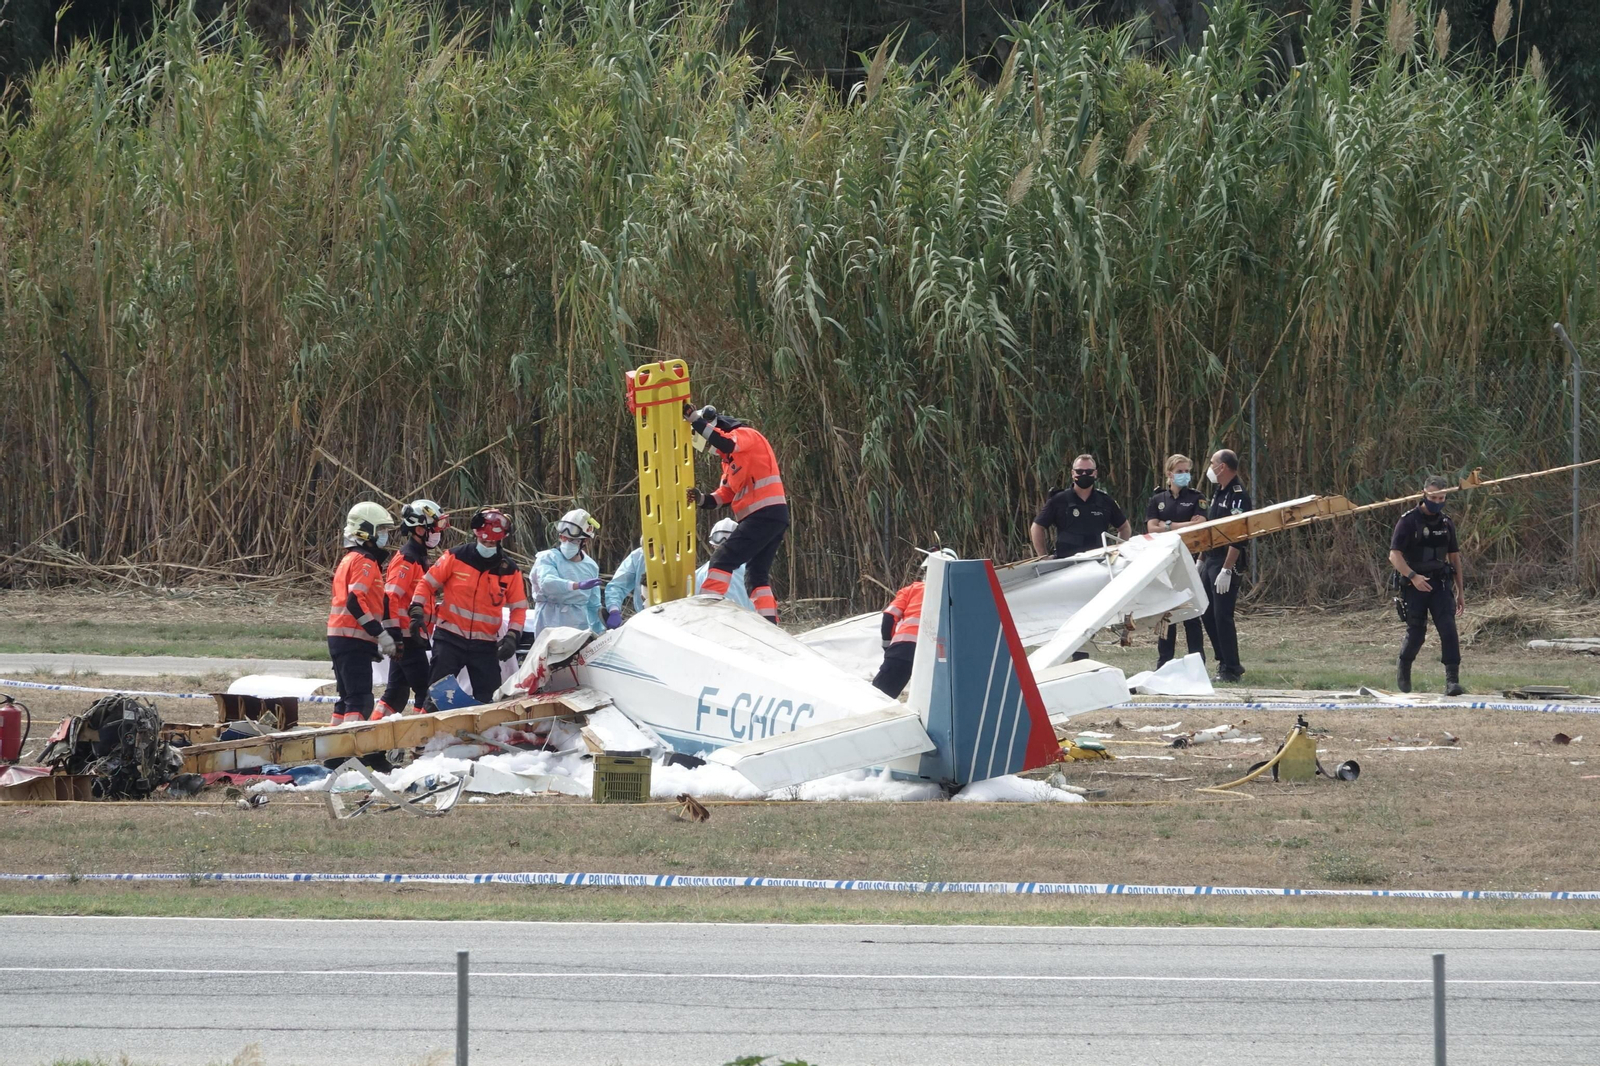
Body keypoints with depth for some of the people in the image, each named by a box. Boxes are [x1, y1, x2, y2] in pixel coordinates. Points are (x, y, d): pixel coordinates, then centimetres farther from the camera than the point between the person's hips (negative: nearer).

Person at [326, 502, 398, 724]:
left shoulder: (349, 560, 22)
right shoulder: (364, 562, -10)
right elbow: (355, 602, -21)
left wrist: (373, 644, 25)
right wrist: (380, 634, -20)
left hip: (340, 639, 10)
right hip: (354, 641, -10)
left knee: (348, 698, 14)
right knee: (360, 700, -16)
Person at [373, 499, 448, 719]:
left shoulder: (420, 560, 18)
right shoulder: (406, 560, -14)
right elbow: (390, 598, -21)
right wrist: (395, 633, -25)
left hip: (412, 636, 10)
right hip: (407, 636, -10)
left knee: (397, 691, 12)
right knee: (424, 690, -11)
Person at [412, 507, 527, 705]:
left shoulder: (509, 571, 2)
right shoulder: (456, 558, -4)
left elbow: (519, 607, 10)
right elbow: (428, 582, 3)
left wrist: (512, 636, -4)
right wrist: (417, 608, -12)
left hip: (485, 643, 2)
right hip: (450, 637, -2)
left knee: (487, 697, 3)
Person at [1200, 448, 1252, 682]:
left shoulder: (1238, 496, -15)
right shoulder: (1218, 494, 15)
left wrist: (1226, 570, -25)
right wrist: (1201, 561, 21)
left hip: (1225, 564, -10)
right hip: (1210, 561, 10)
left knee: (1222, 616, -9)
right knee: (1208, 614, 11)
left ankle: (1231, 669, -3)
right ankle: (1225, 662, 20)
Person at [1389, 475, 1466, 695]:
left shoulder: (1446, 523, 10)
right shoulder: (1409, 521, -6)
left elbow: (1454, 557, 18)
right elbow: (1394, 555, -12)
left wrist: (1460, 591, 17)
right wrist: (1413, 576, -27)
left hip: (1440, 585, 3)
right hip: (1415, 586, -3)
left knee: (1448, 628, -13)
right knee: (1416, 633, 1)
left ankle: (1452, 679, -18)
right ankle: (1403, 672, 30)